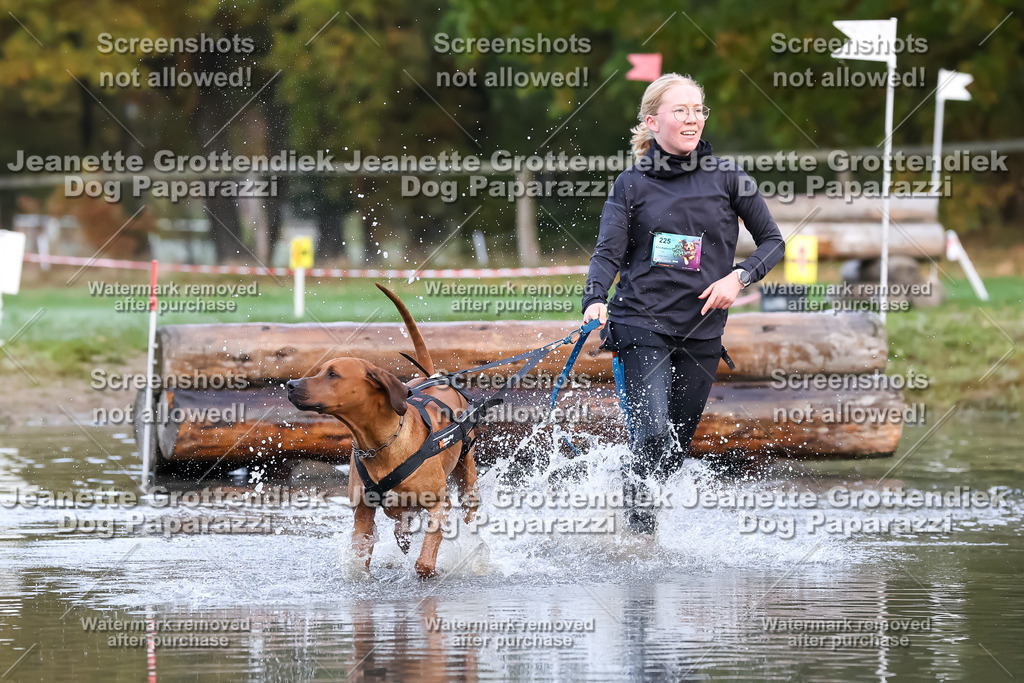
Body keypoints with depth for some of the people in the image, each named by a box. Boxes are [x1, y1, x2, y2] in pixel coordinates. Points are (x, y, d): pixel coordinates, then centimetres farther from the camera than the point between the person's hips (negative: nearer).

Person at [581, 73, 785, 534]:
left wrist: (738, 278, -7)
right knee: (652, 437, -17)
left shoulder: (728, 178, 5)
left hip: (701, 334, 2)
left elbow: (773, 242, 11)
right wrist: (595, 301, -23)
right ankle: (638, 530, 2)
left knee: (676, 448, 5)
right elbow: (608, 253, -3)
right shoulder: (631, 185, 3)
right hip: (640, 325, -2)